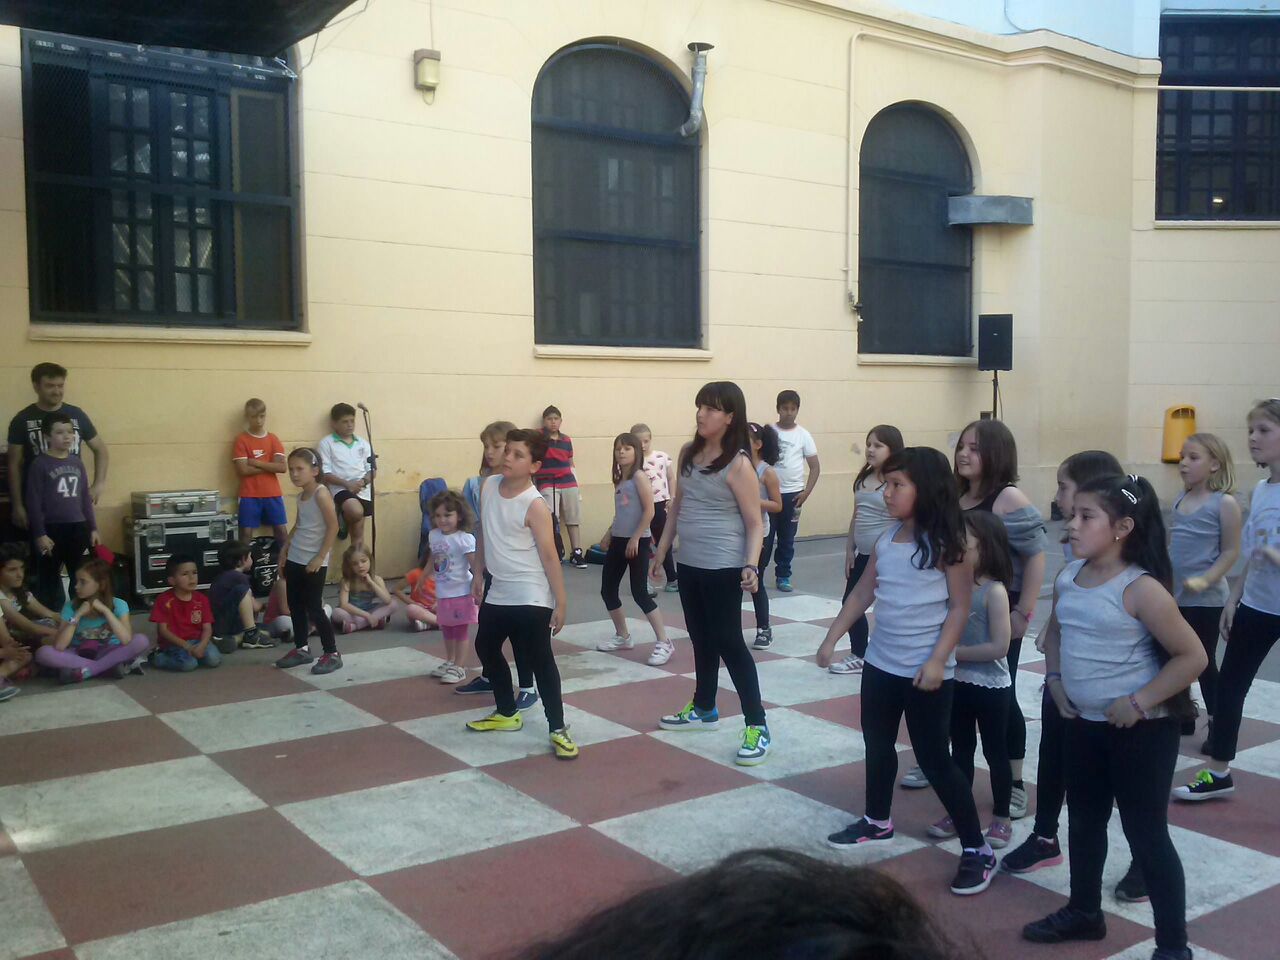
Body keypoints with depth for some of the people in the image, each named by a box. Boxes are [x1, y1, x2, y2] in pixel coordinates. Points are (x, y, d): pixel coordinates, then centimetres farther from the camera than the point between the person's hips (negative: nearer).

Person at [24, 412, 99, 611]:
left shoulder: (77, 462, 8)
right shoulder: (40, 464, -7)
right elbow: (34, 502, -10)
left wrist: (93, 528, 10)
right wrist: (39, 534, -14)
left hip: (77, 528, 5)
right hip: (51, 529, -5)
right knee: (50, 579, 6)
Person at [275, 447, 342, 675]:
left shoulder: (321, 494, -16)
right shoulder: (300, 495, 9)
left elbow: (333, 527, -19)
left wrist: (320, 557, -19)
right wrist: (284, 550, 17)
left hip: (313, 562, -8)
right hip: (294, 559, 8)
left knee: (313, 608, -5)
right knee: (295, 605, 13)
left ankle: (332, 654, 5)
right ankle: (301, 649, 26)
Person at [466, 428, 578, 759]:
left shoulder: (535, 505, -18)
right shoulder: (488, 486, 2)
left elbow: (549, 555, -16)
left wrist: (561, 602, -16)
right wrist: (478, 574, 18)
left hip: (531, 597, -8)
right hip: (498, 592, 8)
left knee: (540, 660, -6)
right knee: (486, 648, 21)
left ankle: (558, 730, 2)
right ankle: (507, 713, 38)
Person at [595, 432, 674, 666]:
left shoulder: (639, 476, -12)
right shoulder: (619, 479, 13)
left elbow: (649, 510, -18)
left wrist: (635, 538, -20)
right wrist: (609, 534, 14)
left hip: (638, 541, -9)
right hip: (618, 541, 9)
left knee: (639, 593, -10)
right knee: (607, 590, 11)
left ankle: (663, 642, -3)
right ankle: (622, 637, 26)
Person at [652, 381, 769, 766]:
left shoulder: (738, 464, -14)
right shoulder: (689, 453, 7)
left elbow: (754, 523, -14)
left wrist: (751, 565, -27)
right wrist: (660, 551, 18)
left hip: (723, 567, -7)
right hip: (689, 564, 7)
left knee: (729, 642, -5)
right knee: (701, 639, 19)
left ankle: (757, 726, 2)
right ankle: (703, 709, 35)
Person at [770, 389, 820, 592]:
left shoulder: (803, 435, 0)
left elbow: (815, 467, 2)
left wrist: (806, 492, -7)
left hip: (792, 493, 0)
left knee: (787, 538, 7)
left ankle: (783, 577, 17)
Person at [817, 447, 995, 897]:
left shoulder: (948, 544, -14)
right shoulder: (885, 540, 4)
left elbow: (960, 607, -13)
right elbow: (861, 594, 11)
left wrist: (937, 661, -19)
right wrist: (831, 639, 10)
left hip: (926, 670, -7)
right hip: (880, 663, 7)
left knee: (934, 760, -3)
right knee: (877, 745, 20)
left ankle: (977, 850, 9)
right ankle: (878, 821, 40)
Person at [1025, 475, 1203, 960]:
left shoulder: (1142, 589, -20)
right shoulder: (1067, 578, 0)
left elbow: (1192, 655, -18)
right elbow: (1055, 631, 18)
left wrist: (1140, 702, -18)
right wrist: (1054, 678, 4)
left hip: (1140, 729, -7)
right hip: (1085, 723, 7)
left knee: (1146, 834, 3)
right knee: (1084, 821, 21)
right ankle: (1084, 912, 42)